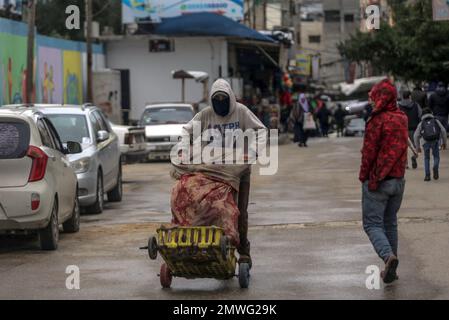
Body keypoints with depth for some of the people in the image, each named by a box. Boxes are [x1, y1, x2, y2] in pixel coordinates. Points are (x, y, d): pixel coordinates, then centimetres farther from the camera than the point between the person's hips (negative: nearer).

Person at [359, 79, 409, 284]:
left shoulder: (377, 120, -15)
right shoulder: (402, 118, 5)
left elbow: (369, 151, -14)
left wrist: (364, 176, -2)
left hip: (377, 181, -7)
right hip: (398, 180, 7)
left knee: (373, 223, -1)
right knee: (390, 223, 15)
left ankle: (388, 256, -25)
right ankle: (391, 270, 16)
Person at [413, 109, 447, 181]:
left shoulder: (421, 123, 21)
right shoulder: (436, 121, 20)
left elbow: (416, 136, 16)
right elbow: (443, 131, 10)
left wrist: (418, 147, 23)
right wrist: (444, 142, 17)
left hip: (426, 142, 1)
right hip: (435, 141, -1)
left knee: (426, 158, 18)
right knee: (436, 157, 17)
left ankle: (427, 175, 8)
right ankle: (435, 168, -13)